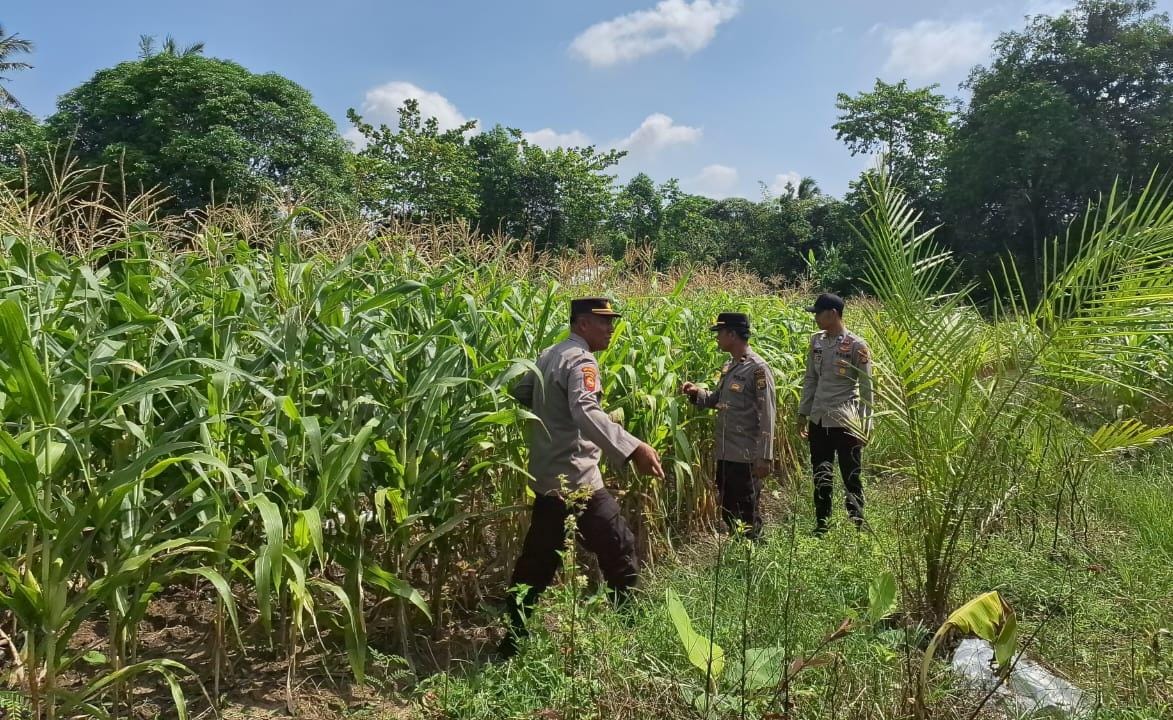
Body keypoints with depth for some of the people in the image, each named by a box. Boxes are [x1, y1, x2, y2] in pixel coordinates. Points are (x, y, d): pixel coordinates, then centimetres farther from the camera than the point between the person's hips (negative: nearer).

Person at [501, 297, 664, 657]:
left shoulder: (547, 356, 13)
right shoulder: (581, 362, -16)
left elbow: (518, 396, 22)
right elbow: (586, 413, -33)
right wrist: (634, 448, -43)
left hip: (546, 476, 10)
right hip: (575, 479, -9)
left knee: (537, 559, 16)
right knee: (619, 548, 3)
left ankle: (512, 640, 24)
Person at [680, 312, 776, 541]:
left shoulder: (757, 368, -14)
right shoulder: (729, 366, 10)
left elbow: (767, 416, -16)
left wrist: (764, 457, -18)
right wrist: (697, 392, 1)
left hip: (747, 456, -8)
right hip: (725, 453, 8)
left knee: (747, 514, 5)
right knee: (727, 511, 17)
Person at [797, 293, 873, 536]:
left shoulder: (856, 346, -10)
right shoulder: (816, 341, 7)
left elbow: (866, 388, -8)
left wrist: (865, 425, -9)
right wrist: (803, 413, 12)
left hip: (845, 422, -6)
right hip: (818, 421, 6)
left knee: (852, 478, 5)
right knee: (821, 479, 14)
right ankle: (821, 527, 26)